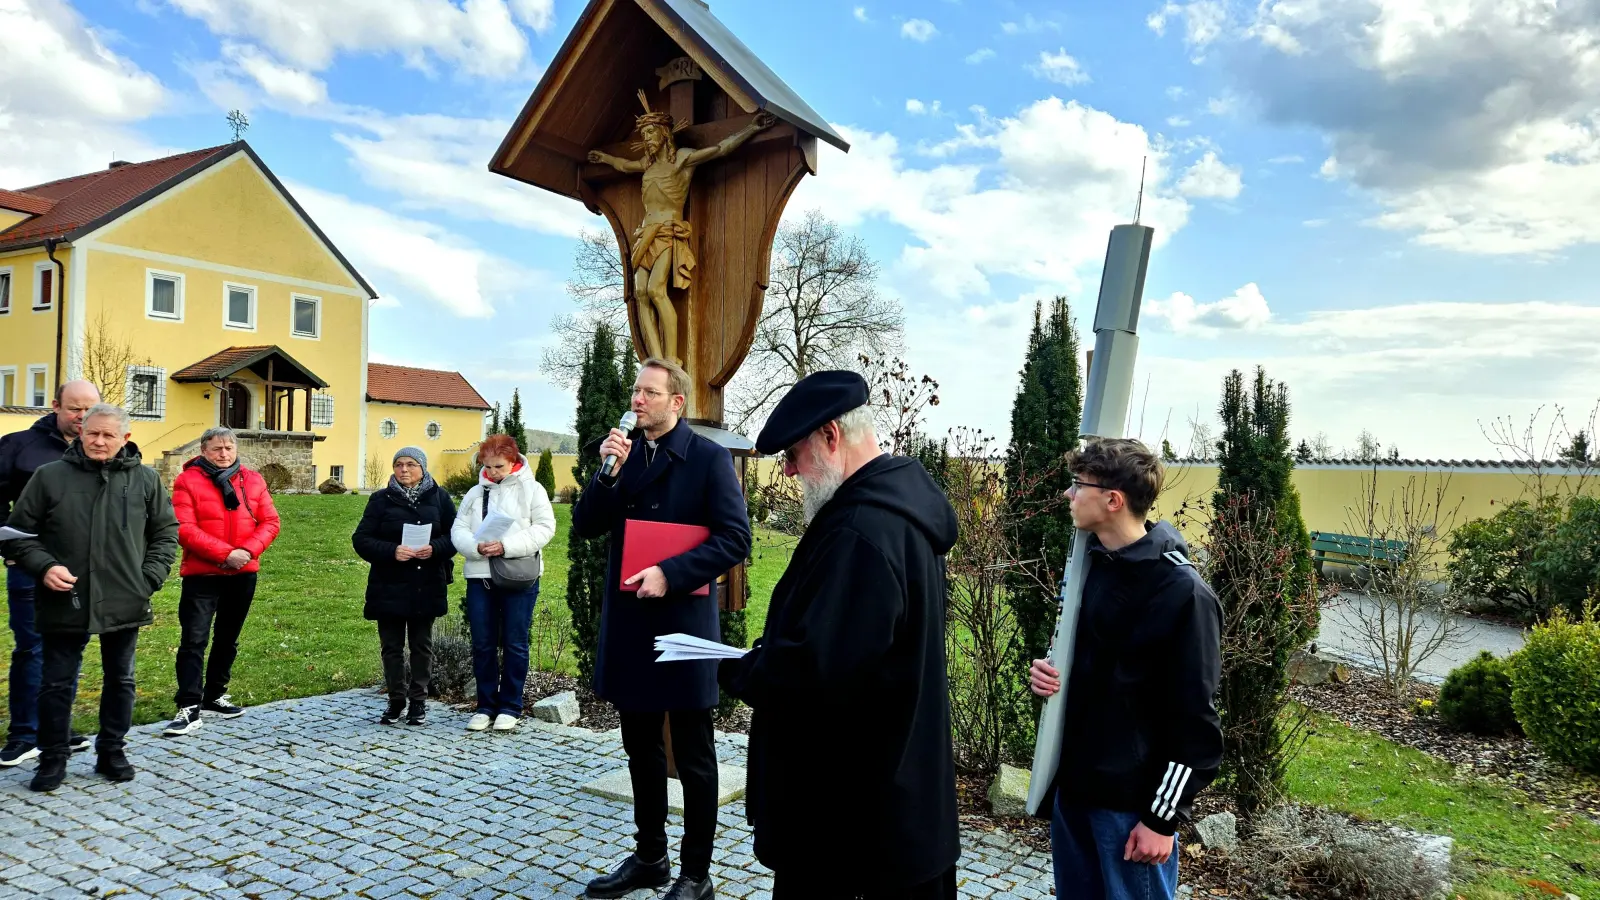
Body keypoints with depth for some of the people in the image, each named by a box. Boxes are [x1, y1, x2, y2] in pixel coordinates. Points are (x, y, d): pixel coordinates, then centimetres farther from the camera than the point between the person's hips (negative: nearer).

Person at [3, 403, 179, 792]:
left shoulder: (146, 479, 2)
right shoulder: (49, 476, 0)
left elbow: (166, 532, 8)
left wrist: (150, 578, -2)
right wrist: (43, 567, -11)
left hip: (125, 603, 1)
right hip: (65, 602, -1)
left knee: (120, 680, 13)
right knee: (57, 683, 8)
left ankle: (112, 751, 28)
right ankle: (53, 759, 24)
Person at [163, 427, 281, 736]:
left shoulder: (253, 480, 7)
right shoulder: (187, 480, -4)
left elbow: (270, 522, 3)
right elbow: (184, 529, -13)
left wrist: (248, 551, -14)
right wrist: (224, 553, -19)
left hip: (243, 574, 4)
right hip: (201, 574, -4)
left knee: (228, 638, 14)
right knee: (194, 639, -8)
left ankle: (214, 697, 27)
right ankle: (189, 707, -6)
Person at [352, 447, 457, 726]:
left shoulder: (439, 497, 3)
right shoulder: (381, 499, 2)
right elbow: (361, 539, -3)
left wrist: (434, 548, -18)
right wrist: (392, 551, -19)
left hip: (427, 585, 0)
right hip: (389, 586, 0)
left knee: (422, 645, 9)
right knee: (391, 646, 7)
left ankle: (418, 701, 20)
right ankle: (396, 701, 21)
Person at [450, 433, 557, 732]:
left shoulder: (531, 489, 1)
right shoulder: (475, 493, 12)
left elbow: (544, 528, -9)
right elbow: (458, 531, 6)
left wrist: (507, 546, -19)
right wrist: (477, 547, -16)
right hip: (479, 576, 4)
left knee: (515, 644, 3)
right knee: (482, 644, 7)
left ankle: (510, 707, 14)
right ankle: (486, 705, 19)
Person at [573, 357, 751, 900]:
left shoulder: (709, 458, -8)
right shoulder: (623, 452, 8)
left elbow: (734, 539, -13)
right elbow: (586, 526, 3)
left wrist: (670, 574, -22)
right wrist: (610, 471, -11)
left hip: (683, 623, -6)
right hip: (628, 622, 6)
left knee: (693, 755, 6)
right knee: (641, 748, 17)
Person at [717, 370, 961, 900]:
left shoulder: (861, 531, -28)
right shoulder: (903, 496, 5)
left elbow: (814, 668, -30)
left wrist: (735, 672, -13)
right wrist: (762, 660, 5)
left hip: (846, 797, -9)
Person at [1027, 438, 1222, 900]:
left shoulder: (1183, 594, -19)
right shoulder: (1088, 563, 3)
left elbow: (1195, 723, -16)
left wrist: (1162, 818, -13)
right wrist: (1048, 670, -4)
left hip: (1131, 798, -7)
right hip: (1072, 781, 7)